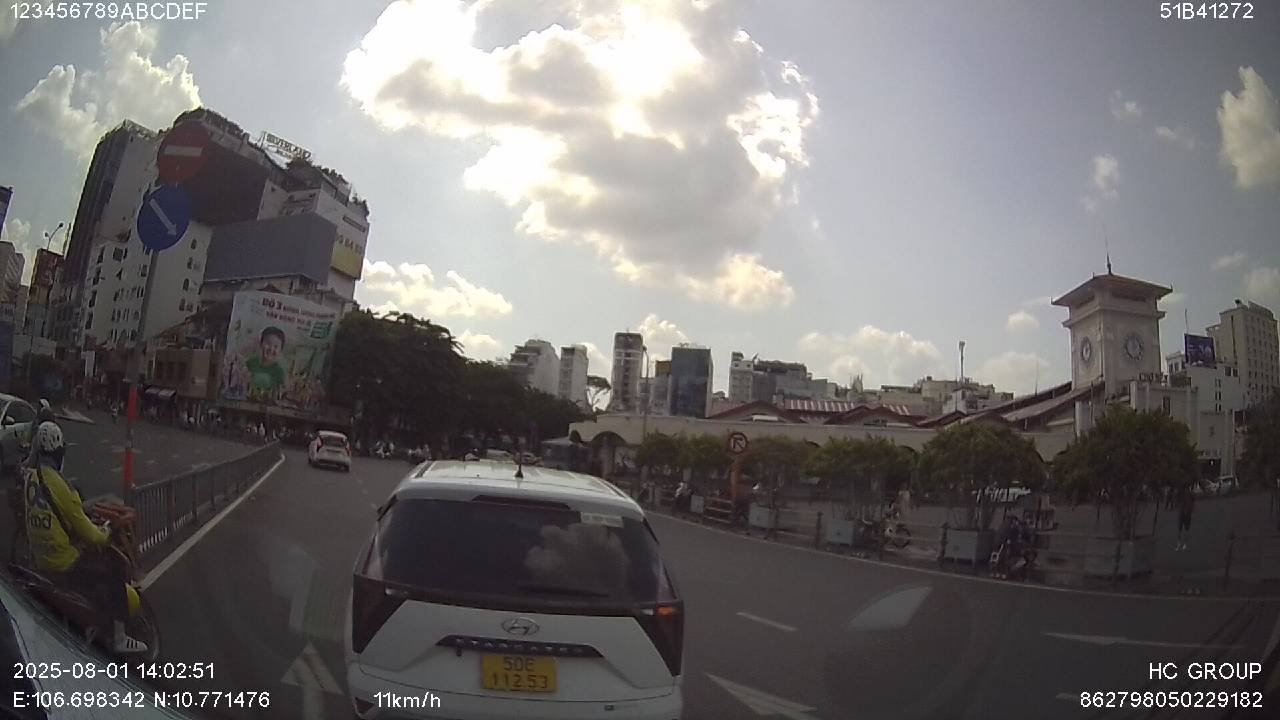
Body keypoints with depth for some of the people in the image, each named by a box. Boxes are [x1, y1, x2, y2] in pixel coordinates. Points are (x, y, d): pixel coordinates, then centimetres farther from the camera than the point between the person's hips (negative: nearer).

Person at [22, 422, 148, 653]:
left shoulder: (30, 478, 3)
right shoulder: (57, 484, -24)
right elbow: (80, 524, -18)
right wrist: (104, 535, 1)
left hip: (39, 558, 10)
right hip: (64, 562, -10)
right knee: (115, 573, -3)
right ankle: (119, 638, -2)